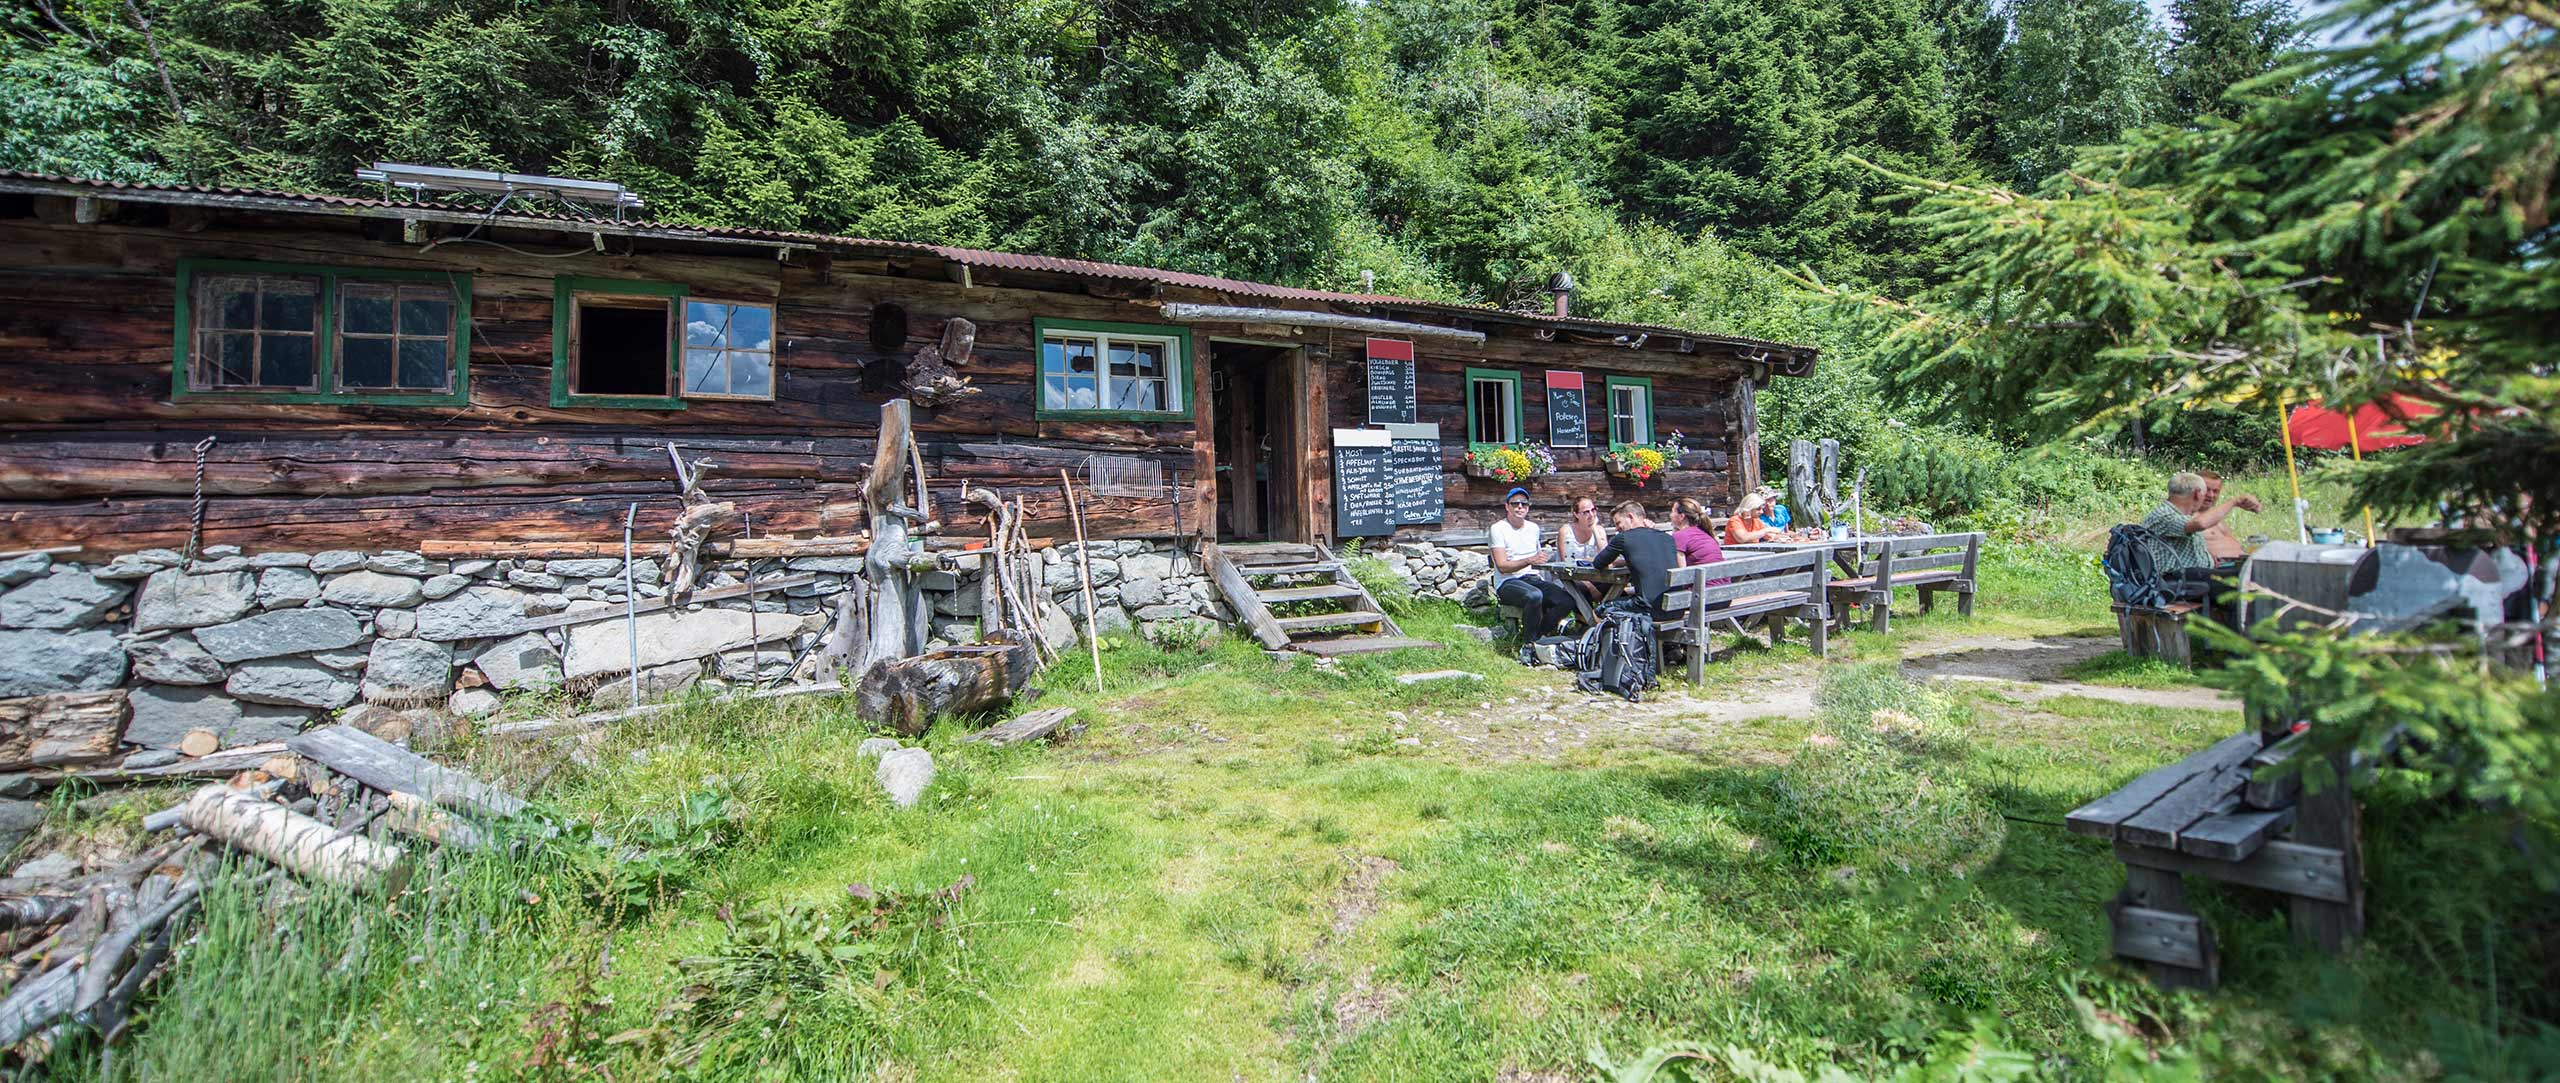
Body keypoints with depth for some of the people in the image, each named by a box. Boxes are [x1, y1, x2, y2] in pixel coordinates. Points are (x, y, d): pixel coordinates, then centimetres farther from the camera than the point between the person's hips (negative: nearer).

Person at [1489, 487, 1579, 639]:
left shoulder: (1533, 528, 17)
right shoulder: (1497, 529, -4)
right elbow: (1502, 567, -14)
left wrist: (1544, 556, 6)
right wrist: (1530, 560, -26)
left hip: (1534, 579, 6)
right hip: (1508, 583, -6)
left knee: (1567, 601, -19)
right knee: (1534, 595, -38)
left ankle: (1539, 635, -1)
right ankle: (1530, 642, -19)